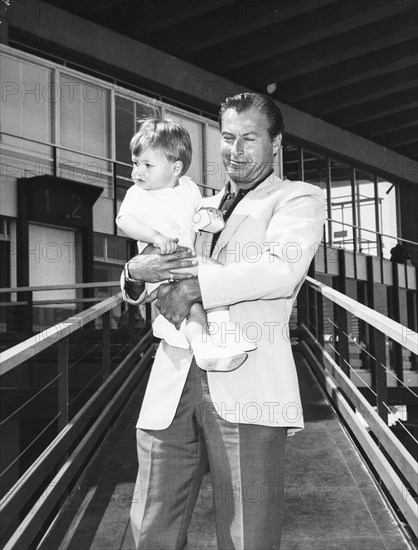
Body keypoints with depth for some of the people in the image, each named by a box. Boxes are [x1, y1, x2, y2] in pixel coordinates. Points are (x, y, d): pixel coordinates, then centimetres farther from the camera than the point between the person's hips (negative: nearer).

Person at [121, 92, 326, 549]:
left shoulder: (299, 199, 8)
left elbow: (283, 269, -12)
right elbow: (136, 289, 23)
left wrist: (195, 286, -14)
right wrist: (137, 271, -1)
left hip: (246, 387, -5)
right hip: (173, 382, 5)